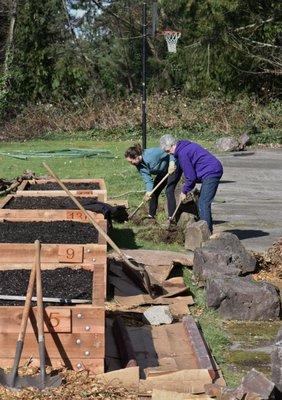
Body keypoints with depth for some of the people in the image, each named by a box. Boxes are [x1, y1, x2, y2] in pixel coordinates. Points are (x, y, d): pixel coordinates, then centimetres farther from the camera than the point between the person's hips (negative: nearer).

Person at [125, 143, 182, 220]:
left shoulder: (151, 154, -35)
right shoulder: (139, 165, -12)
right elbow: (147, 179, -17)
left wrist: (172, 162, -39)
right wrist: (149, 191, -31)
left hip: (174, 167, -8)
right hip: (163, 172, 8)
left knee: (169, 191, -18)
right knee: (154, 192, 6)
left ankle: (172, 217, -13)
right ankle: (151, 215, 18)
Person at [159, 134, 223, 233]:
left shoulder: (182, 153, -16)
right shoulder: (186, 146, 16)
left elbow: (190, 176, -13)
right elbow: (191, 172, 22)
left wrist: (185, 191, 1)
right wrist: (188, 189, 18)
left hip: (211, 173, -11)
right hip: (214, 171, 11)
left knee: (203, 204, -12)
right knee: (202, 203, 15)